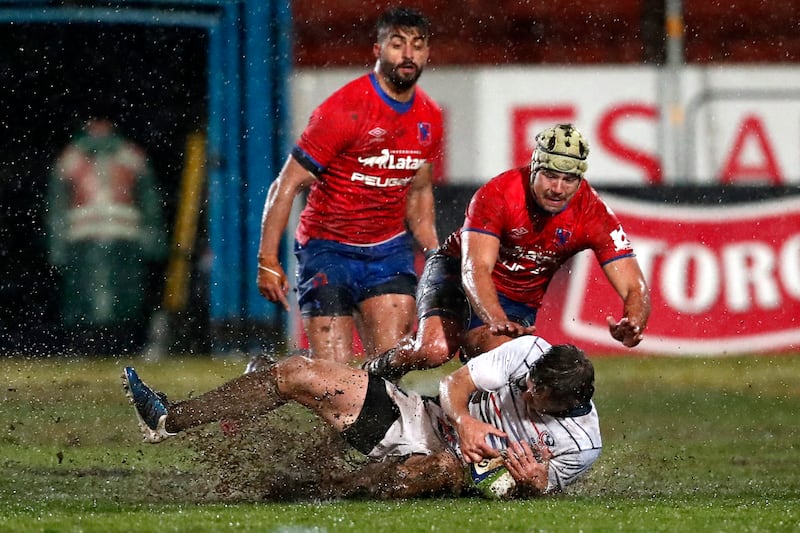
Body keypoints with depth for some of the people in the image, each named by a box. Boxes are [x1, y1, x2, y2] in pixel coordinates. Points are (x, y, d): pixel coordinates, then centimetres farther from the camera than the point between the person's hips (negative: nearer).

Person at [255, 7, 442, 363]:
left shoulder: (429, 118, 5)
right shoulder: (345, 111, -15)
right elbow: (287, 186, -14)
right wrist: (268, 262, -19)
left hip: (390, 251, 5)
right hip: (327, 250, -5)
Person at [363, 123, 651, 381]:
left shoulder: (594, 215, -20)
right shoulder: (499, 194, -29)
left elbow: (634, 288, -21)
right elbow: (475, 269, -37)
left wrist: (631, 327, -46)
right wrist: (497, 321, -57)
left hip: (518, 301, 3)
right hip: (455, 272, -3)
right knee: (434, 350, -30)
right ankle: (376, 369, 5)